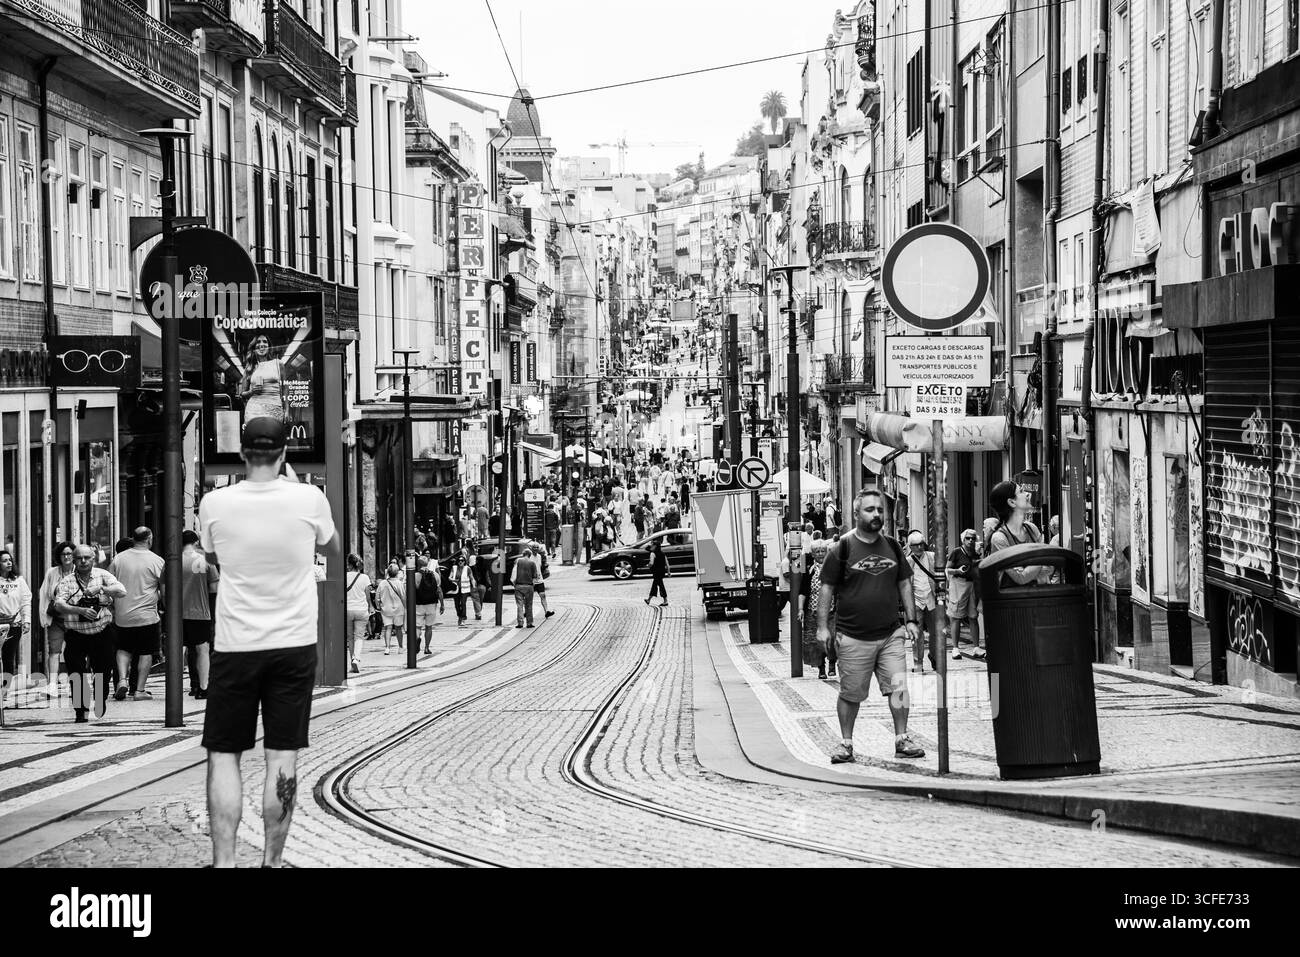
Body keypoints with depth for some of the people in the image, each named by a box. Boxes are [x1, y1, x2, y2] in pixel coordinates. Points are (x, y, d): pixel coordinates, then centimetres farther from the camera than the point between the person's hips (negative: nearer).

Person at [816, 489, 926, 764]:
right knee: (851, 694, 3)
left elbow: (904, 584, 17)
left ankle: (902, 740, 6)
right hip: (852, 637, -3)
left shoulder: (892, 547, 9)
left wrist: (911, 620, 11)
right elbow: (827, 589, -2)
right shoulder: (842, 549, -4)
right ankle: (846, 743, 17)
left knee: (898, 688, -4)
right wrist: (822, 626, -6)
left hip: (890, 635, 3)